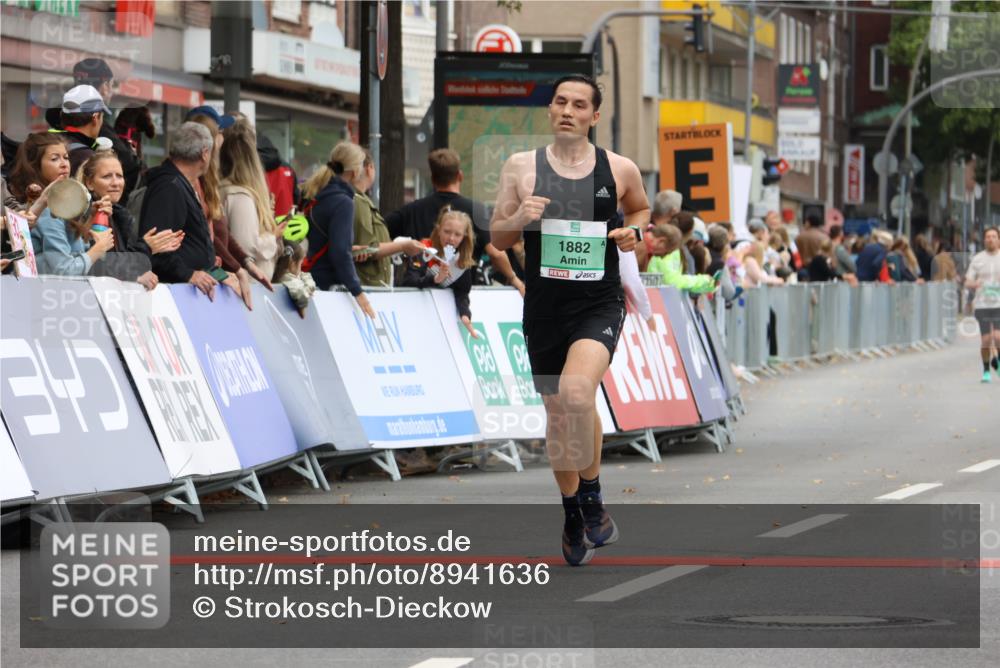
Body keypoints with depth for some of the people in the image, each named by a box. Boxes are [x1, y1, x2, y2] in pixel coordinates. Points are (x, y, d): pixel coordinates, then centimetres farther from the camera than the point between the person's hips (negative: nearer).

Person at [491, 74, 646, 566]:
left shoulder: (620, 170, 1)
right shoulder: (521, 167, 2)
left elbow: (640, 209, 22)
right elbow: (497, 238, 7)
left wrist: (633, 230, 0)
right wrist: (518, 220, -14)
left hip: (599, 305, -2)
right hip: (544, 307, 2)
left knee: (576, 392, -28)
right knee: (557, 414, 12)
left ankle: (591, 495, -7)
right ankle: (573, 513, 33)